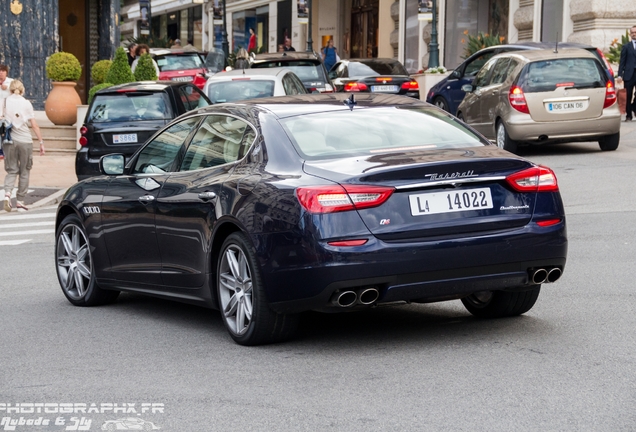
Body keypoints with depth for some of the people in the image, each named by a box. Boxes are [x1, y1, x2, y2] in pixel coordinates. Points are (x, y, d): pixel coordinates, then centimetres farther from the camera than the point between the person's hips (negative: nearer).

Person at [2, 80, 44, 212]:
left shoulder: (5, 102, 1)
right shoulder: (26, 103, -1)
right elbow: (35, 125, -2)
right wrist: (41, 142, 3)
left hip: (9, 141, 1)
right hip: (25, 140, -1)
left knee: (11, 170, 10)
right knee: (24, 172, 11)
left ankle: (7, 193, -15)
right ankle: (20, 202, 13)